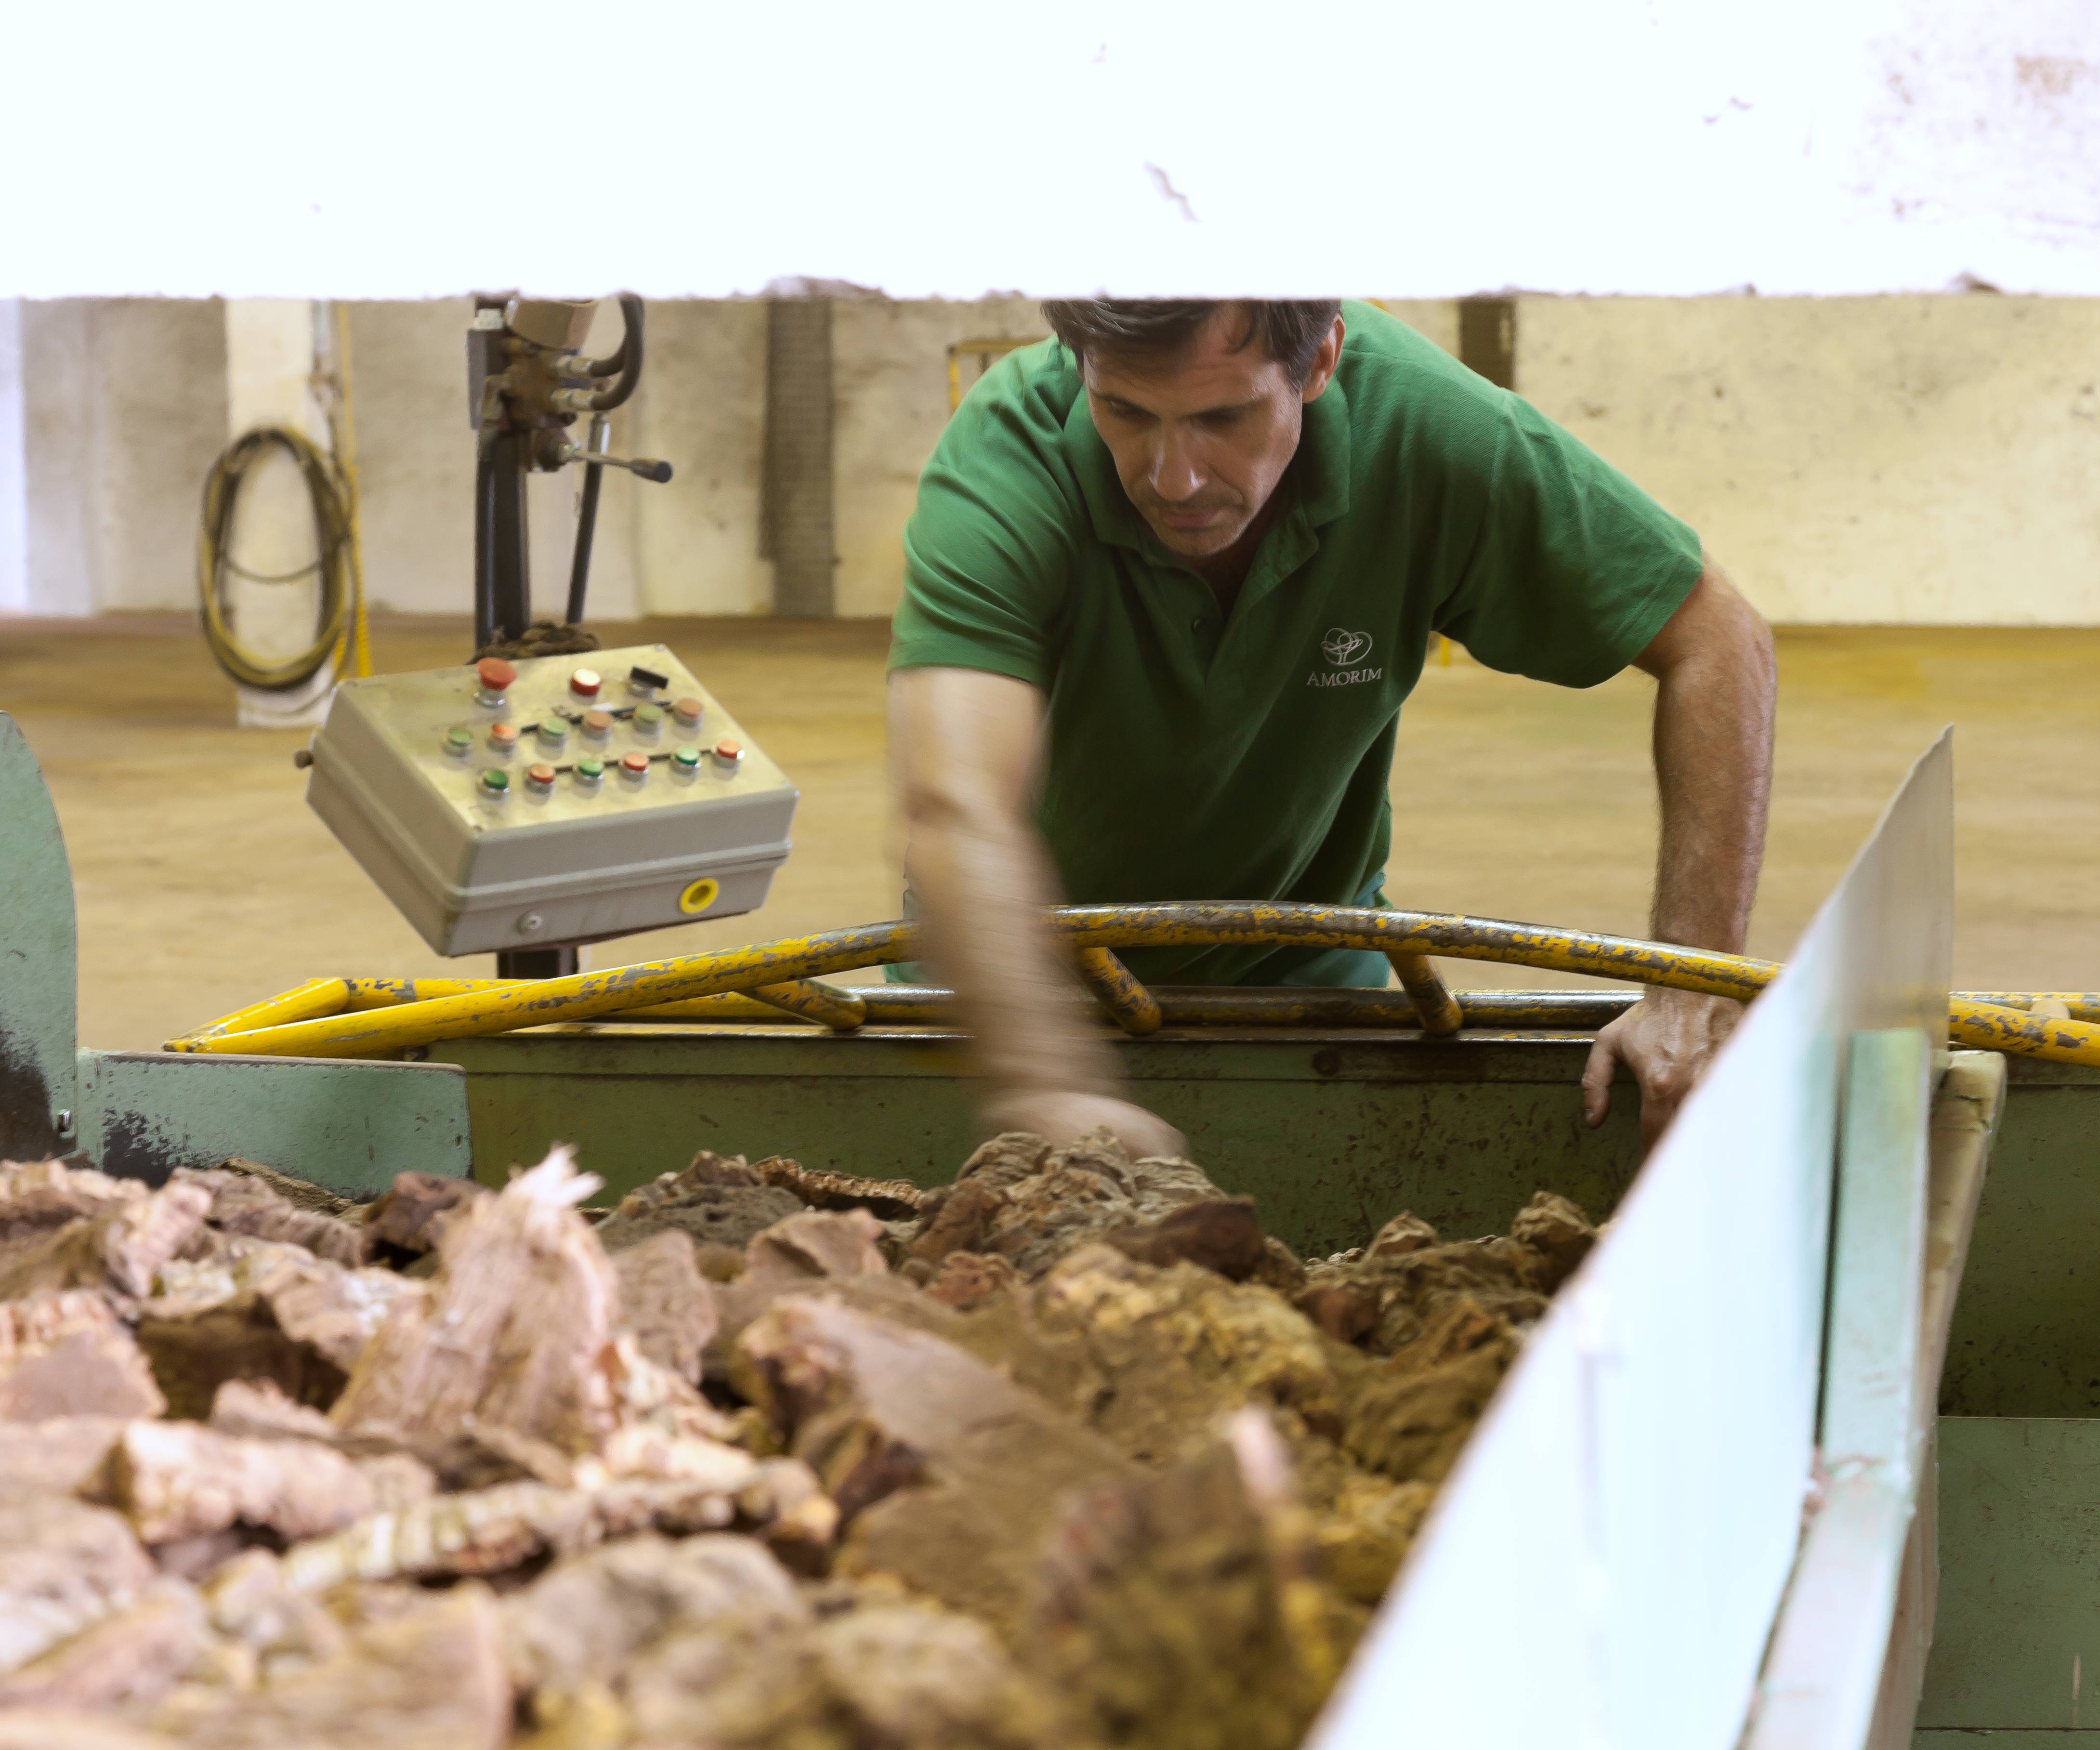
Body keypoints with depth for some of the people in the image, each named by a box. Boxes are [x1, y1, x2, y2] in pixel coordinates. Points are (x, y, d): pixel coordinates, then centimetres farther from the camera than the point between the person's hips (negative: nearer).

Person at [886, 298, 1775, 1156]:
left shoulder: (1426, 428, -29)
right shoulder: (1004, 455, -36)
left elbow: (1715, 642, -20)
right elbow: (955, 808, -50)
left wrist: (1693, 999, -28)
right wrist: (1041, 1090, -67)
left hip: (1297, 962, 1)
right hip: (1029, 960, -1)